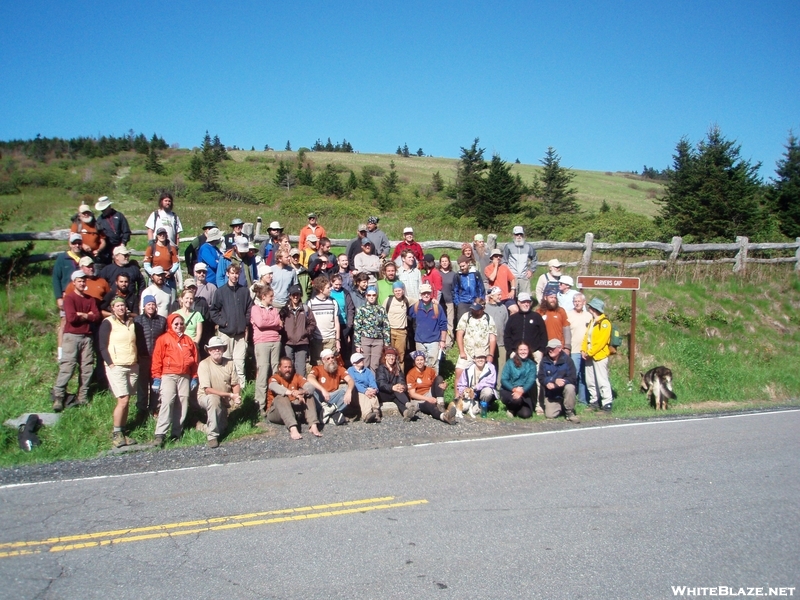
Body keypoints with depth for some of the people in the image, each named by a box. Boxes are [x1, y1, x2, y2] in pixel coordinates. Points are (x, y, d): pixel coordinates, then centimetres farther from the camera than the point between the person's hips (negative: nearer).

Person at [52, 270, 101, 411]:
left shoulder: (91, 299, 14)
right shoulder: (69, 297, -2)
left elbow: (97, 316, 2)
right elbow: (71, 317, -15)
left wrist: (81, 315, -7)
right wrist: (88, 316, -4)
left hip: (87, 337, 5)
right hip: (71, 336, -5)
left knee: (87, 368, 2)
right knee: (67, 367, -9)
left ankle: (83, 397, 8)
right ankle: (58, 397, -6)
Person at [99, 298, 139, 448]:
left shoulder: (131, 322, 15)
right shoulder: (108, 323, -1)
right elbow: (103, 346, -5)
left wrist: (137, 361, 13)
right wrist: (110, 364, -13)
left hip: (132, 366, 5)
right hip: (116, 366, -5)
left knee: (125, 401, 4)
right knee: (123, 400, -12)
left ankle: (122, 433, 9)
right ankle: (116, 434, -3)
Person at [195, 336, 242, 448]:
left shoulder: (229, 363, -3)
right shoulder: (204, 364, -15)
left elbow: (236, 384, 1)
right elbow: (207, 390, -21)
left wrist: (236, 395, -22)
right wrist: (229, 395, -26)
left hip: (225, 400, 6)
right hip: (206, 397, -6)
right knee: (214, 398, -35)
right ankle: (212, 436, -26)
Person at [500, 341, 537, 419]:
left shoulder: (531, 365, 5)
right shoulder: (510, 362, -1)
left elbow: (531, 380, -8)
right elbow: (503, 379, -8)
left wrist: (522, 390, -27)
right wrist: (514, 389, -25)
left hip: (524, 393, 2)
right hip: (508, 390, -2)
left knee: (526, 414, -18)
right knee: (516, 400, -34)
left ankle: (515, 409, 18)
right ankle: (510, 408, 3)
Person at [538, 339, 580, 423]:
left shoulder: (567, 360, -10)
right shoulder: (544, 361, -3)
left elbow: (572, 378, -17)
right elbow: (540, 377, -10)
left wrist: (559, 381, -34)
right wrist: (552, 381, -29)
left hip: (563, 388, -2)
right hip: (551, 394, 2)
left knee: (570, 387, -36)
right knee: (549, 415, -11)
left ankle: (570, 412, -15)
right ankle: (560, 406, 24)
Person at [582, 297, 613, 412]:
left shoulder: (605, 323, -10)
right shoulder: (592, 322, 17)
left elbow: (601, 341, -17)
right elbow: (586, 337, 15)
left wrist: (590, 353, -16)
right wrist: (583, 350, 1)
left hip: (600, 356, -8)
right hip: (589, 356, 8)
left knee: (602, 380, -7)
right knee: (590, 381, 11)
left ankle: (607, 403, -3)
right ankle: (594, 401, 21)